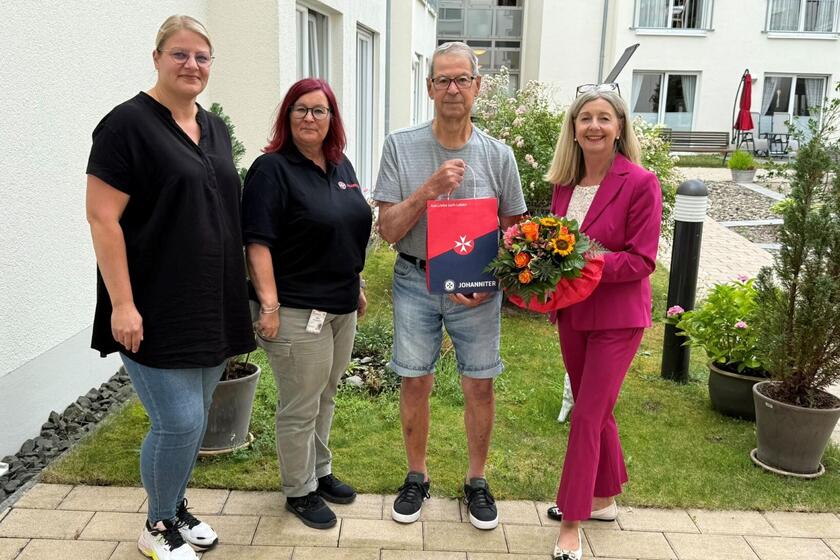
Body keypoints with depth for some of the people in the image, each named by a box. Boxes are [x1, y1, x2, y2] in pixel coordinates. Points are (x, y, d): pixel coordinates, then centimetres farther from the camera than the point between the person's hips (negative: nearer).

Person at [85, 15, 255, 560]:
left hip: (212, 305, 7)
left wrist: (239, 291, 16)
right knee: (180, 422, -5)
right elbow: (102, 217, -14)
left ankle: (177, 508, 36)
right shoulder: (128, 123, -10)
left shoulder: (215, 127, 13)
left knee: (194, 417, 14)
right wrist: (122, 304, -18)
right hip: (156, 310, -7)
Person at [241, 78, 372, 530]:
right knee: (300, 408, 5)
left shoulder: (341, 166, 11)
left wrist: (357, 286, 20)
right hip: (298, 312, -7)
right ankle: (299, 491, 23)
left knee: (325, 398, 20)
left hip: (342, 307, 8)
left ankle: (321, 472, 37)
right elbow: (257, 243, -18)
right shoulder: (272, 169, -12)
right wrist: (269, 305, -23)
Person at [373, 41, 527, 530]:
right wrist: (429, 189, -21)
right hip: (416, 282, 0)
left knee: (480, 385, 8)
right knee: (415, 382, 8)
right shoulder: (401, 147, -4)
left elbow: (513, 229, 5)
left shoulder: (498, 155, -2)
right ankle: (417, 476, 29)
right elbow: (388, 230, -6)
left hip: (477, 288, 1)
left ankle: (477, 480, 29)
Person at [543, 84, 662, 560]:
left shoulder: (640, 183, -15)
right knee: (597, 409, 19)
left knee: (587, 415, -2)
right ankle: (605, 498, 38)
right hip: (571, 311, 6)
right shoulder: (565, 181, 3)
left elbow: (642, 260, -16)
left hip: (617, 316, -6)